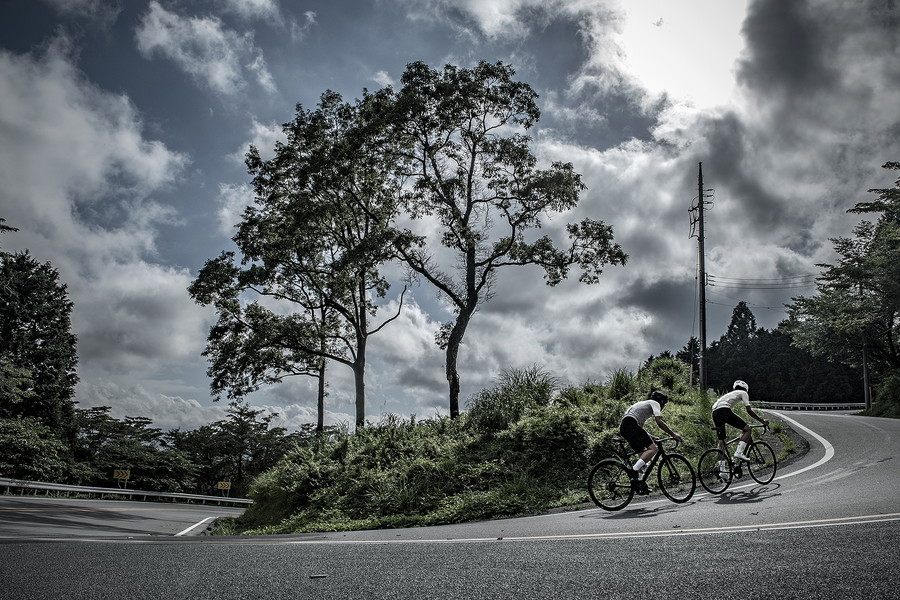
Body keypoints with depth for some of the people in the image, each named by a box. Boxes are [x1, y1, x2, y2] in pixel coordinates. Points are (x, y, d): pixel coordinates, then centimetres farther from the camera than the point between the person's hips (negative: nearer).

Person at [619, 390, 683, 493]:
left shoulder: (644, 404, 34)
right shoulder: (654, 403, 9)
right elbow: (659, 421, -5)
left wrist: (650, 437, 33)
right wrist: (673, 434, -2)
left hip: (623, 427, 10)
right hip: (631, 424, -10)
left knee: (644, 452, 14)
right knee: (653, 449, -13)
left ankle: (640, 482, 9)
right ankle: (634, 470, -23)